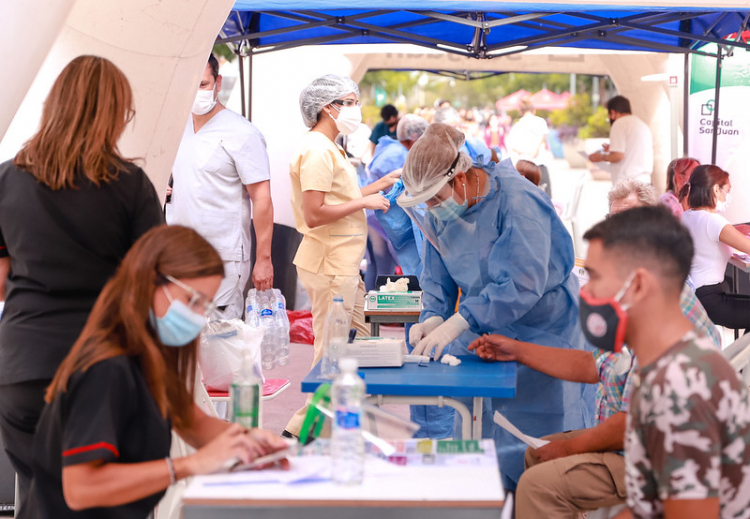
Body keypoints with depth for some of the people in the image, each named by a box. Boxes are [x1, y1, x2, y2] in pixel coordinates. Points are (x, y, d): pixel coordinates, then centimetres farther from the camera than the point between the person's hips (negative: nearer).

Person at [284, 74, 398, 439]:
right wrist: (364, 202, -17)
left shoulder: (328, 149, 17)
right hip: (329, 267, -11)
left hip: (342, 265, 11)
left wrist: (378, 186, 16)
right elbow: (314, 214, -24)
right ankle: (299, 430, 3)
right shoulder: (317, 150, -17)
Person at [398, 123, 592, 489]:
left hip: (541, 330, -6)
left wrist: (457, 324, -36)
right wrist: (433, 317, -18)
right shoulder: (437, 212, -2)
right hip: (480, 329, 6)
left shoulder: (517, 201, -25)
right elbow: (436, 277, 4)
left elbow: (521, 283, -32)